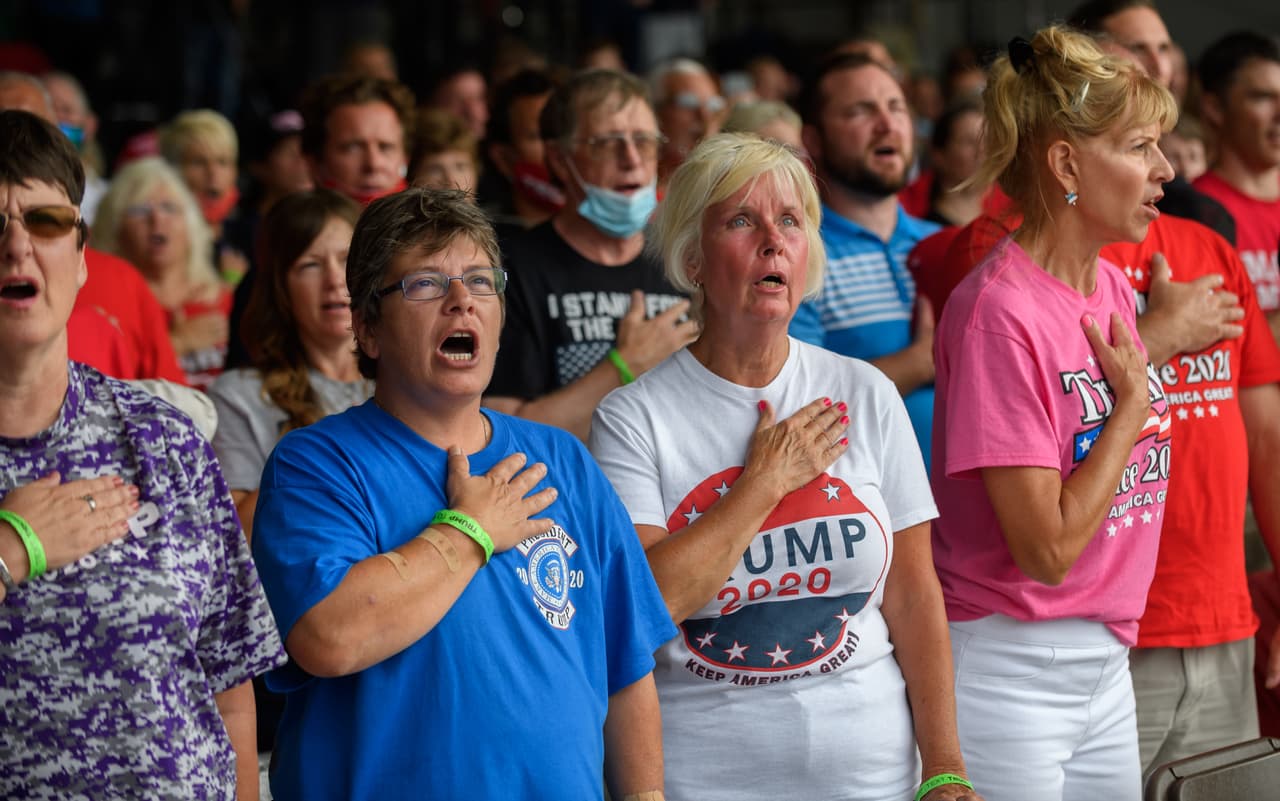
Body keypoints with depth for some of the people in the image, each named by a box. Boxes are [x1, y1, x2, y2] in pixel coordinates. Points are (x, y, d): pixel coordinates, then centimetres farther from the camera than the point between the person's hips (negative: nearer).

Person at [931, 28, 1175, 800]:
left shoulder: (1115, 288, 7)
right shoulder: (998, 313, -18)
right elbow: (1047, 548, -20)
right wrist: (1134, 403, -13)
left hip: (1107, 661, 8)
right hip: (1010, 670, -8)